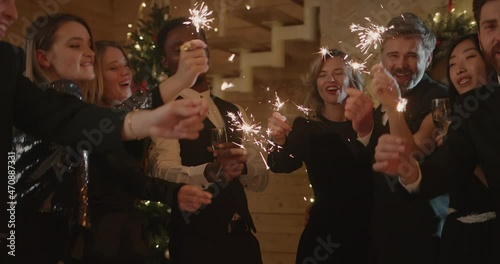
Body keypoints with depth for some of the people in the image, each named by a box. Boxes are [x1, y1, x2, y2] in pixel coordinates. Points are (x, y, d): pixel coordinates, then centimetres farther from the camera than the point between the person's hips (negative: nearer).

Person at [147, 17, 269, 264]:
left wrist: (241, 163, -12)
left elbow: (261, 179, 10)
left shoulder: (233, 112, 14)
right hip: (195, 240, -6)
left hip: (241, 236, 6)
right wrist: (211, 171, -40)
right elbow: (166, 173, -22)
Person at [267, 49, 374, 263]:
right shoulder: (306, 125, 2)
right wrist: (279, 142, -34)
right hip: (324, 233, 1)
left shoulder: (370, 118, -5)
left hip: (367, 232, -1)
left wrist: (366, 131, -42)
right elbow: (282, 165, -12)